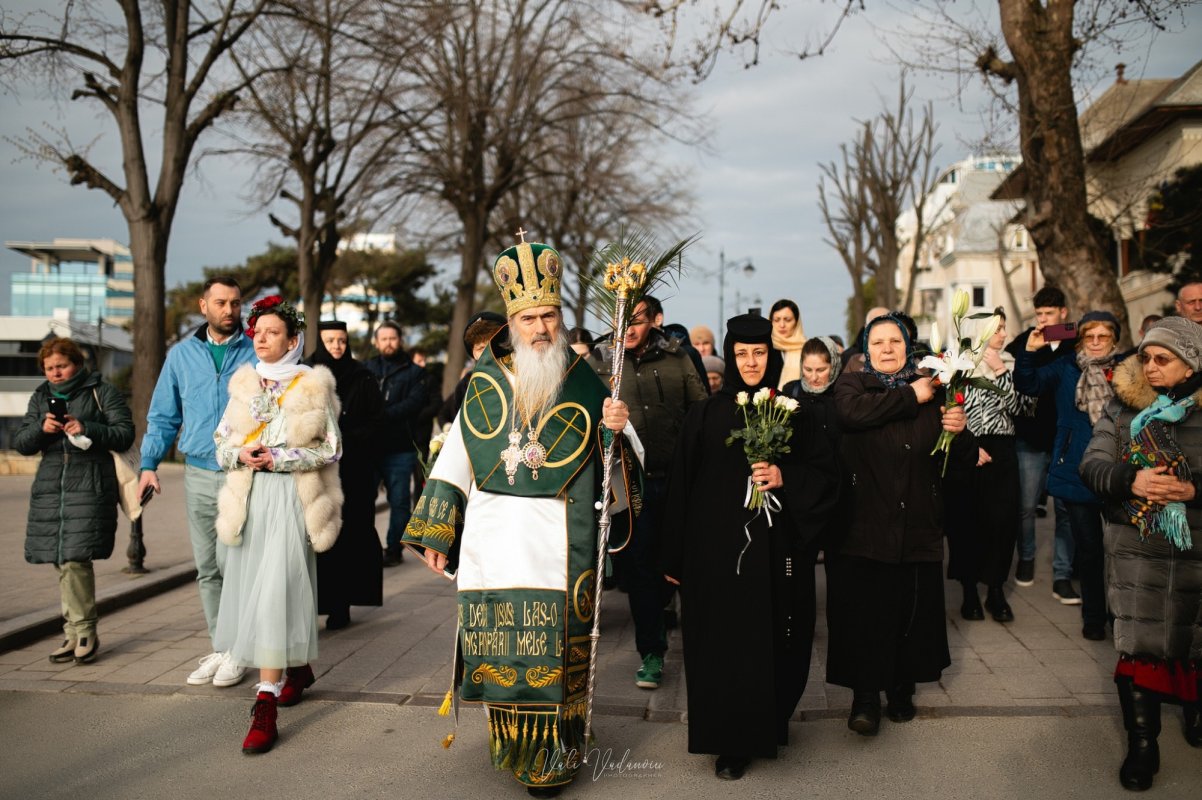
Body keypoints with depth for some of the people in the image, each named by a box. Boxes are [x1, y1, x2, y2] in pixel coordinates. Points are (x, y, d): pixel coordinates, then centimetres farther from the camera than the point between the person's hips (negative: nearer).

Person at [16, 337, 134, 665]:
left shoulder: (102, 392, 3)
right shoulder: (40, 397, 18)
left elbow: (125, 434, -3)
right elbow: (19, 442, 14)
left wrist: (87, 429, -17)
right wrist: (41, 428, -7)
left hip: (89, 486, -5)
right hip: (50, 486, 6)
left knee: (76, 558, -13)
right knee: (62, 563, 6)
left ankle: (84, 631, 1)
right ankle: (74, 632, 15)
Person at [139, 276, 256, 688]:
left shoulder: (257, 352, -1)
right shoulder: (181, 354, 10)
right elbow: (163, 416, 13)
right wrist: (149, 464, 3)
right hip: (199, 474, 4)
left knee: (230, 560, -10)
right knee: (207, 569, 9)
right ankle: (221, 649, 21)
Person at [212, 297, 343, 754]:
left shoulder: (312, 385, -2)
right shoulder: (243, 384, 11)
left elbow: (331, 448, -2)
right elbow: (221, 441, 14)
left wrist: (280, 458, -13)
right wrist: (241, 454, -8)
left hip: (292, 498, -5)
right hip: (249, 498, 5)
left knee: (276, 593, -13)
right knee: (252, 591, 10)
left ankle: (265, 707, -13)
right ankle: (296, 668, 34)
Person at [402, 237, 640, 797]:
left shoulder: (585, 383, 0)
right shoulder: (484, 385, 5)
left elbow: (625, 459, 2)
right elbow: (454, 462, 10)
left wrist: (618, 430, -21)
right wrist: (435, 536, 10)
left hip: (557, 543, -2)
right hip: (493, 540, 2)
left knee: (553, 650, 2)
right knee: (497, 646, 9)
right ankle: (510, 745, 30)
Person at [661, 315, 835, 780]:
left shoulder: (790, 413, 5)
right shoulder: (706, 415, 0)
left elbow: (825, 472, 5)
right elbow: (680, 486, 0)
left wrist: (785, 477, -15)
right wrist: (674, 558, -1)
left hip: (776, 549, 2)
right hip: (717, 550, -1)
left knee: (775, 642, 8)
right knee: (725, 645, 3)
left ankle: (771, 723, 31)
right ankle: (730, 742, 17)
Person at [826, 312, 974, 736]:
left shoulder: (932, 392, 9)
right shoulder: (851, 385, 3)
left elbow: (965, 459, 8)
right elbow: (852, 413, -23)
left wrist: (960, 431, -14)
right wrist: (910, 397, -15)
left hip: (918, 529, 3)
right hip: (864, 527, -3)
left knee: (911, 611, 10)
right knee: (864, 613, -1)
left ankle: (902, 687, 31)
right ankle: (865, 696, 13)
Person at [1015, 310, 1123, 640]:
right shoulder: (1066, 369, 5)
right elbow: (1027, 384, -3)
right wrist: (1030, 351, -12)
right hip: (1077, 473, 1)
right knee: (1088, 548, 9)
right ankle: (1093, 616, 22)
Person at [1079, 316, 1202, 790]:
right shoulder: (1124, 405, 0)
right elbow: (1092, 465, -5)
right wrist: (1130, 481, -24)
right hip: (1135, 548, 0)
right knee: (1136, 644, 1)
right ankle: (1142, 744, 14)